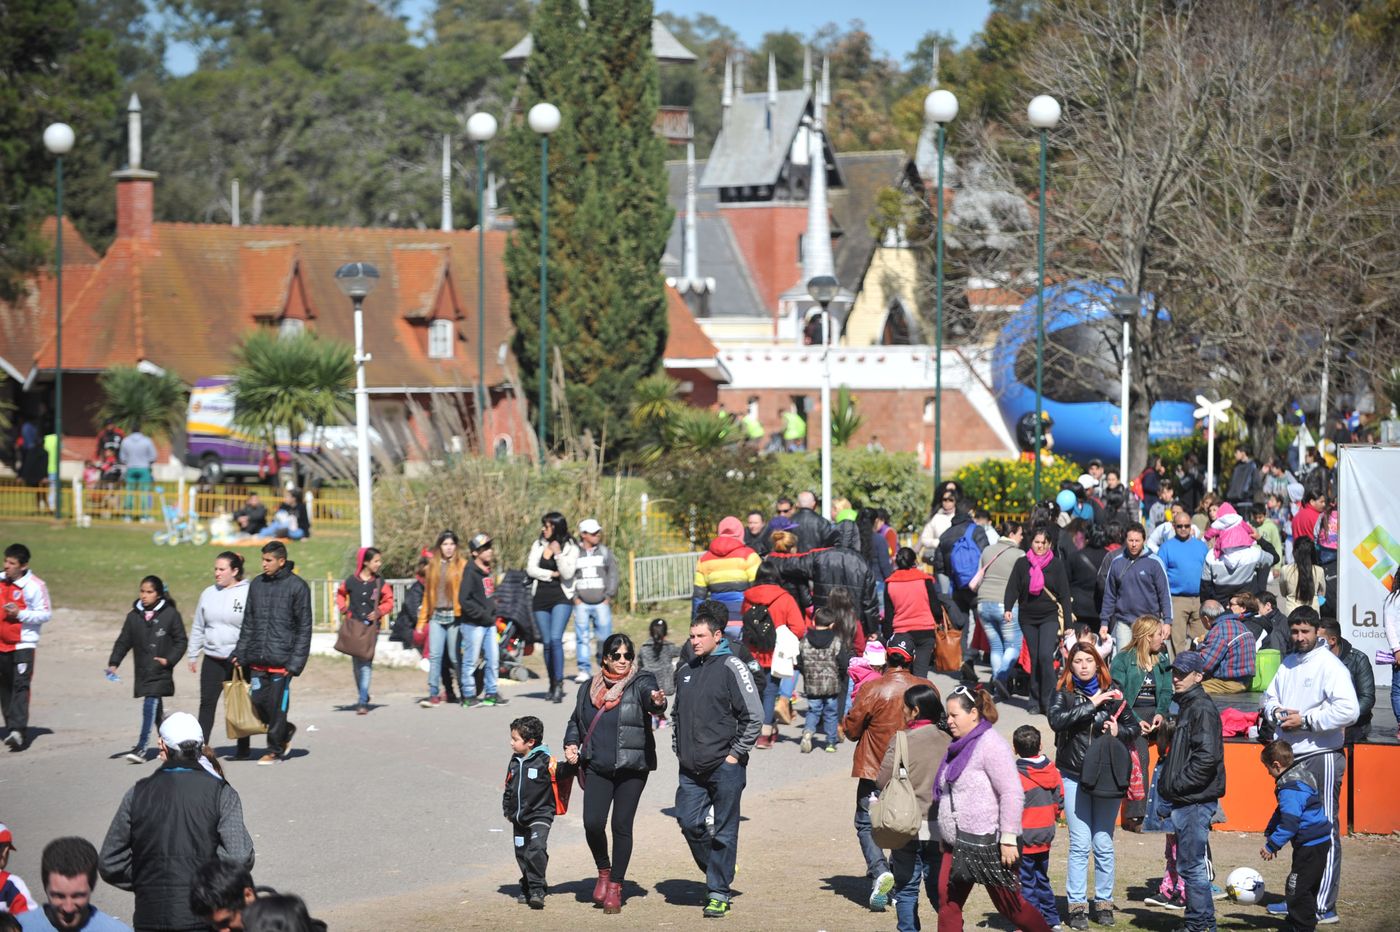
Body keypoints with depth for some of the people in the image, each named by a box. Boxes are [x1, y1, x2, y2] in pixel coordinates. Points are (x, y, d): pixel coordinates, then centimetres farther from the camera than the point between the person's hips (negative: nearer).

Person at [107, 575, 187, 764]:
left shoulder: (170, 614, -3)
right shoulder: (134, 616, 8)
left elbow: (181, 641, 1)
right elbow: (123, 641, 9)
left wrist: (169, 659, -12)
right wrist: (114, 662, -3)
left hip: (161, 672, -5)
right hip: (142, 671, 5)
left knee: (150, 706, -15)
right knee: (155, 709, 14)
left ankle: (141, 748, -17)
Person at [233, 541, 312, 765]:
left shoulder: (297, 586, -5)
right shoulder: (256, 585, 11)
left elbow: (304, 628, -5)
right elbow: (248, 623, 16)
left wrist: (295, 662, -11)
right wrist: (240, 653, 9)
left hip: (281, 659, -5)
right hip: (257, 659, 5)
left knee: (277, 705, -1)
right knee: (259, 701, 3)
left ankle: (275, 750, 12)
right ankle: (285, 731, 27)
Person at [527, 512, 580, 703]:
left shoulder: (570, 547, -2)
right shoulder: (538, 545, 7)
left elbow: (568, 573, -10)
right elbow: (531, 569, 0)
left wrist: (558, 554, -21)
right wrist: (552, 574, -8)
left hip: (561, 598, -4)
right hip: (541, 599, 4)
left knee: (555, 639, -19)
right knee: (547, 643, 6)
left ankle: (559, 684, -16)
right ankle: (553, 686, 16)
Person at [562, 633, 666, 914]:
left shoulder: (640, 683, -3)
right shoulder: (588, 690, 10)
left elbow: (650, 695, -26)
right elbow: (575, 721, 25)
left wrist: (657, 701, -50)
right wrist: (571, 744, 6)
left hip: (632, 768, -3)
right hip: (597, 768, 3)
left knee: (622, 825, -2)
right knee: (593, 823, -9)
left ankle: (615, 887, 12)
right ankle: (604, 872, 18)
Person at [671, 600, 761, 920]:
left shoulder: (732, 668, -8)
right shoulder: (685, 671, 12)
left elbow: (754, 716, -10)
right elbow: (676, 714, 26)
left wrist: (736, 754, -10)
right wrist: (678, 748, 14)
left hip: (725, 766, -6)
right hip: (691, 768, 6)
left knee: (724, 831, 0)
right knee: (688, 822, 1)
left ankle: (719, 893, 6)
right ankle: (715, 872, 23)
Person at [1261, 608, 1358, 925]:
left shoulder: (1329, 664, -11)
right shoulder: (1287, 664, 14)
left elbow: (1349, 709, -21)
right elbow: (1268, 697, 22)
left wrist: (1305, 720, -18)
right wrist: (1277, 712, -2)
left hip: (1322, 756, -8)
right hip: (1292, 757, 8)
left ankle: (1323, 905, -6)